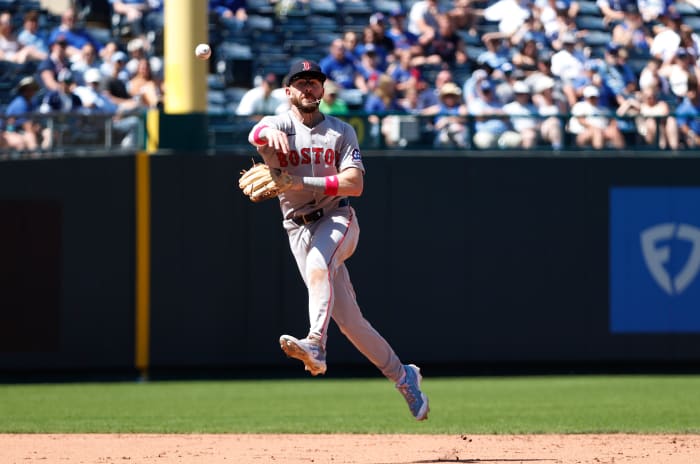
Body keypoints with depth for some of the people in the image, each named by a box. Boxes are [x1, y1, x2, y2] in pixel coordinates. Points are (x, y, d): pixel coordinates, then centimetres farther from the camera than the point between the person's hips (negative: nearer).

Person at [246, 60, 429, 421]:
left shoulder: (341, 131, 6)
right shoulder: (277, 126, 4)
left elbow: (355, 184, -8)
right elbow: (256, 134, -23)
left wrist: (300, 182, -19)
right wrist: (269, 133, -49)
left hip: (337, 219, -1)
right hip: (299, 227, 1)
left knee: (318, 262, -37)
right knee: (348, 319, 0)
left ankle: (315, 346, -51)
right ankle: (402, 375, 15)